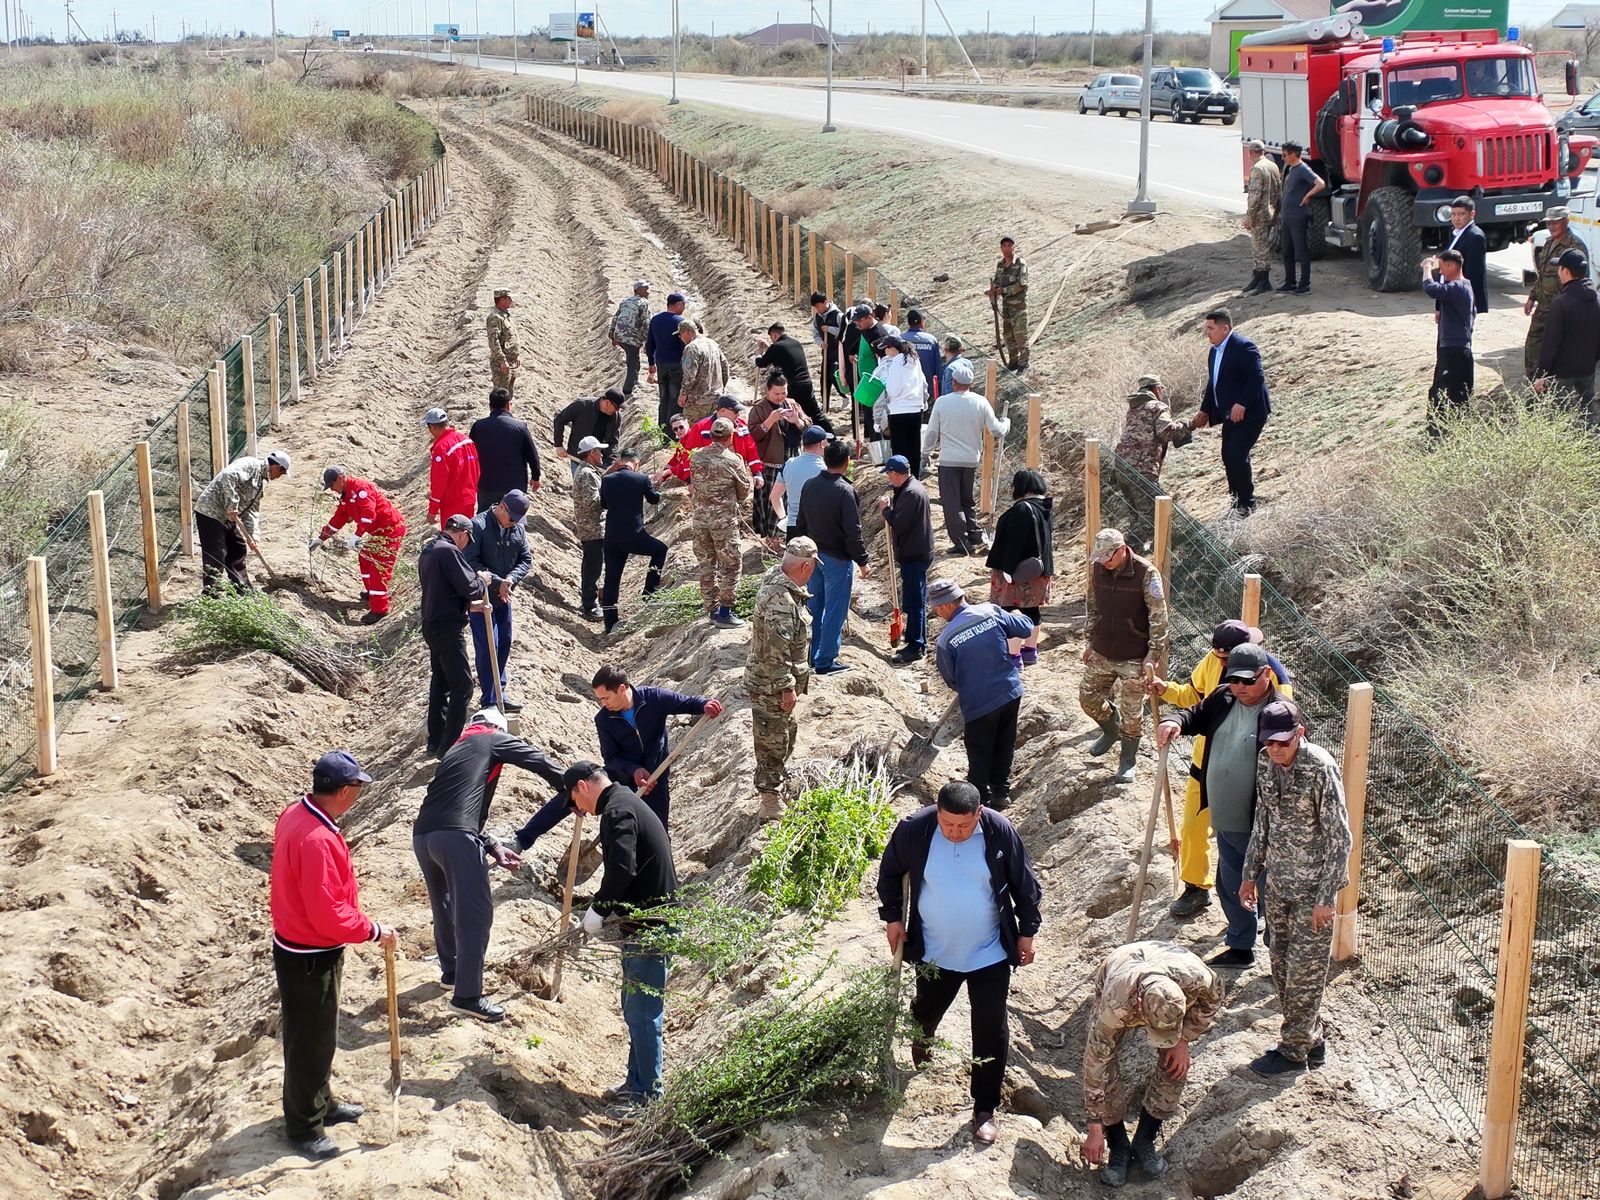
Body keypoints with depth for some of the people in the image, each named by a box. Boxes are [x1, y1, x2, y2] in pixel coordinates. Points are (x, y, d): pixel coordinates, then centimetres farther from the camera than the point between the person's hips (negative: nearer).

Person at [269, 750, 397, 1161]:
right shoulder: (317, 840, -32)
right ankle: (304, 1127, 23)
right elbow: (329, 916, -30)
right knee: (311, 1041, 7)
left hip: (294, 946, 10)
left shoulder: (295, 815, -1)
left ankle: (321, 1104, 43)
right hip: (310, 959, -10)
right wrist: (373, 931, -16)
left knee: (319, 1034, 25)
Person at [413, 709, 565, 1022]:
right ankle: (467, 996, -5)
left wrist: (491, 846, 25)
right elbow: (539, 761, 3)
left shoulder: (456, 749, 32)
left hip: (422, 834, 8)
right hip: (455, 837, -8)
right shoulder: (494, 740, 13)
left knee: (445, 906, 26)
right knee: (475, 914, -3)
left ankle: (452, 971, 42)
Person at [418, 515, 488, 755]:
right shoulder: (449, 552, -16)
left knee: (440, 684, 18)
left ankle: (436, 741, 24)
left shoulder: (428, 552, 16)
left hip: (431, 625, 10)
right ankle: (449, 746, -5)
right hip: (448, 628, -10)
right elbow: (469, 587, -20)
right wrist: (483, 582, 1)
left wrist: (470, 605, 18)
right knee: (462, 687, -4)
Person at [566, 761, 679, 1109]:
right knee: (636, 1007, 19)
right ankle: (637, 1082, 29)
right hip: (655, 919, 11)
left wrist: (598, 910, -14)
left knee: (642, 1011, -5)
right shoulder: (629, 804, 18)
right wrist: (609, 909, 14)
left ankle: (647, 1094, 0)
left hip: (647, 926, -11)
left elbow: (622, 869, -25)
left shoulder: (617, 811, -14)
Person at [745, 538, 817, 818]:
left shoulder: (774, 577, 1)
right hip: (771, 686, -10)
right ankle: (770, 802, 16)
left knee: (786, 731, 27)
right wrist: (787, 688, -21)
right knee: (772, 741, 4)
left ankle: (779, 776, 46)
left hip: (769, 681, 10)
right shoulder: (781, 600, -31)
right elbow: (775, 652, -29)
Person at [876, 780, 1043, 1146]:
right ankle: (921, 1040, 61)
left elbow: (1025, 884, -5)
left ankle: (985, 1108, 18)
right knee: (927, 1009, 25)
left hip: (989, 952, -1)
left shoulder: (1000, 832, -20)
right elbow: (890, 873, 1)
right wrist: (892, 917, 1)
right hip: (934, 951, 1)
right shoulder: (913, 830, -19)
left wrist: (1027, 931, 0)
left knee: (991, 1031, 2)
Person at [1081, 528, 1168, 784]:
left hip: (1133, 658, -6)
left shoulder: (1146, 573, -18)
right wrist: (1091, 641, 15)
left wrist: (1154, 654, -19)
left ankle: (1128, 761, 21)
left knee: (1131, 711, 2)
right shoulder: (1099, 569, -1)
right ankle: (1111, 730, 44)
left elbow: (1158, 617, -16)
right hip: (1102, 653, 6)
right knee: (1088, 697, 14)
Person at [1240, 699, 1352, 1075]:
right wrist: (1250, 874, 16)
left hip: (1312, 888, -7)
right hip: (1279, 883, 7)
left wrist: (1326, 898, -18)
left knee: (1305, 970, 3)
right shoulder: (1266, 766, 0)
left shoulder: (1321, 769, -21)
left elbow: (1340, 837, -18)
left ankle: (1294, 1049, 17)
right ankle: (1311, 1039, 28)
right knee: (1281, 963, 14)